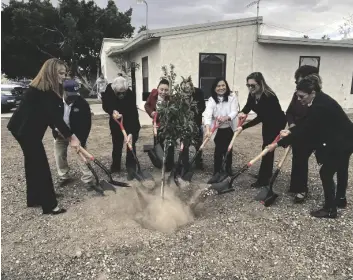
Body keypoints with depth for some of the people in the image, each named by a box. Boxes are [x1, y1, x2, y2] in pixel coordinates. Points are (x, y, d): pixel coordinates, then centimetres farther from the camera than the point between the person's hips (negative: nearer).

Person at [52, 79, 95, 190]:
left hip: (77, 134, -3)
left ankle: (88, 179, 2)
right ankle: (64, 176, 28)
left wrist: (82, 140, -22)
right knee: (59, 155, 10)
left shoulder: (83, 103, -23)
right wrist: (55, 130, -10)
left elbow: (87, 123, -18)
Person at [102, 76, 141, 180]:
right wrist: (112, 111, -33)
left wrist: (131, 133, -42)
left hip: (130, 123, -3)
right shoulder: (109, 89, -22)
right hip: (116, 123, 4)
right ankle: (115, 166, 32)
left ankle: (131, 169, 7)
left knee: (131, 145, -4)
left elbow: (133, 115, -35)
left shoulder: (131, 95, -33)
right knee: (116, 145, 15)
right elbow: (105, 104, -11)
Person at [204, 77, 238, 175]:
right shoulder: (212, 99, -9)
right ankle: (216, 171, 16)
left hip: (229, 128, 1)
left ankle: (228, 168, 34)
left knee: (228, 149, 14)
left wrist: (226, 118, -41)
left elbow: (234, 112, -19)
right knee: (219, 149, 2)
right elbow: (208, 114, -23)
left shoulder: (232, 97, -8)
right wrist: (207, 128, -39)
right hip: (217, 129, -1)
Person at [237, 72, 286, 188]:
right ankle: (267, 174, 29)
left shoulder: (268, 96, -35)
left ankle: (263, 179, -2)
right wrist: (242, 112, -26)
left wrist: (244, 127, -39)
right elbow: (248, 106, -3)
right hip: (267, 122, 8)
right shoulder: (252, 94, -13)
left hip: (277, 122, -8)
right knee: (267, 147, 15)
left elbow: (260, 117, -36)